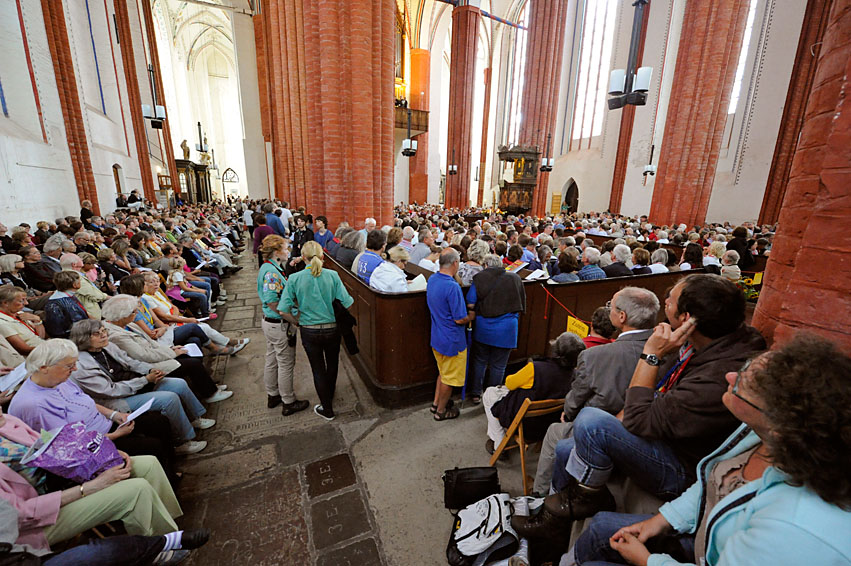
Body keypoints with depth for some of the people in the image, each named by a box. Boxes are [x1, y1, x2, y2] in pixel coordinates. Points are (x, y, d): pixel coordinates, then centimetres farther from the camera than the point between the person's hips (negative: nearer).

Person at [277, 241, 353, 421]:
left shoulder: (295, 278, -12)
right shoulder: (332, 276, -12)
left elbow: (283, 310, -14)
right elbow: (346, 303, -14)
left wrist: (297, 322, 3)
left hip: (309, 331, -1)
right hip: (332, 329, 1)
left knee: (318, 370, 15)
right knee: (332, 365, 24)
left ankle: (327, 410, 28)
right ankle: (329, 397, 48)